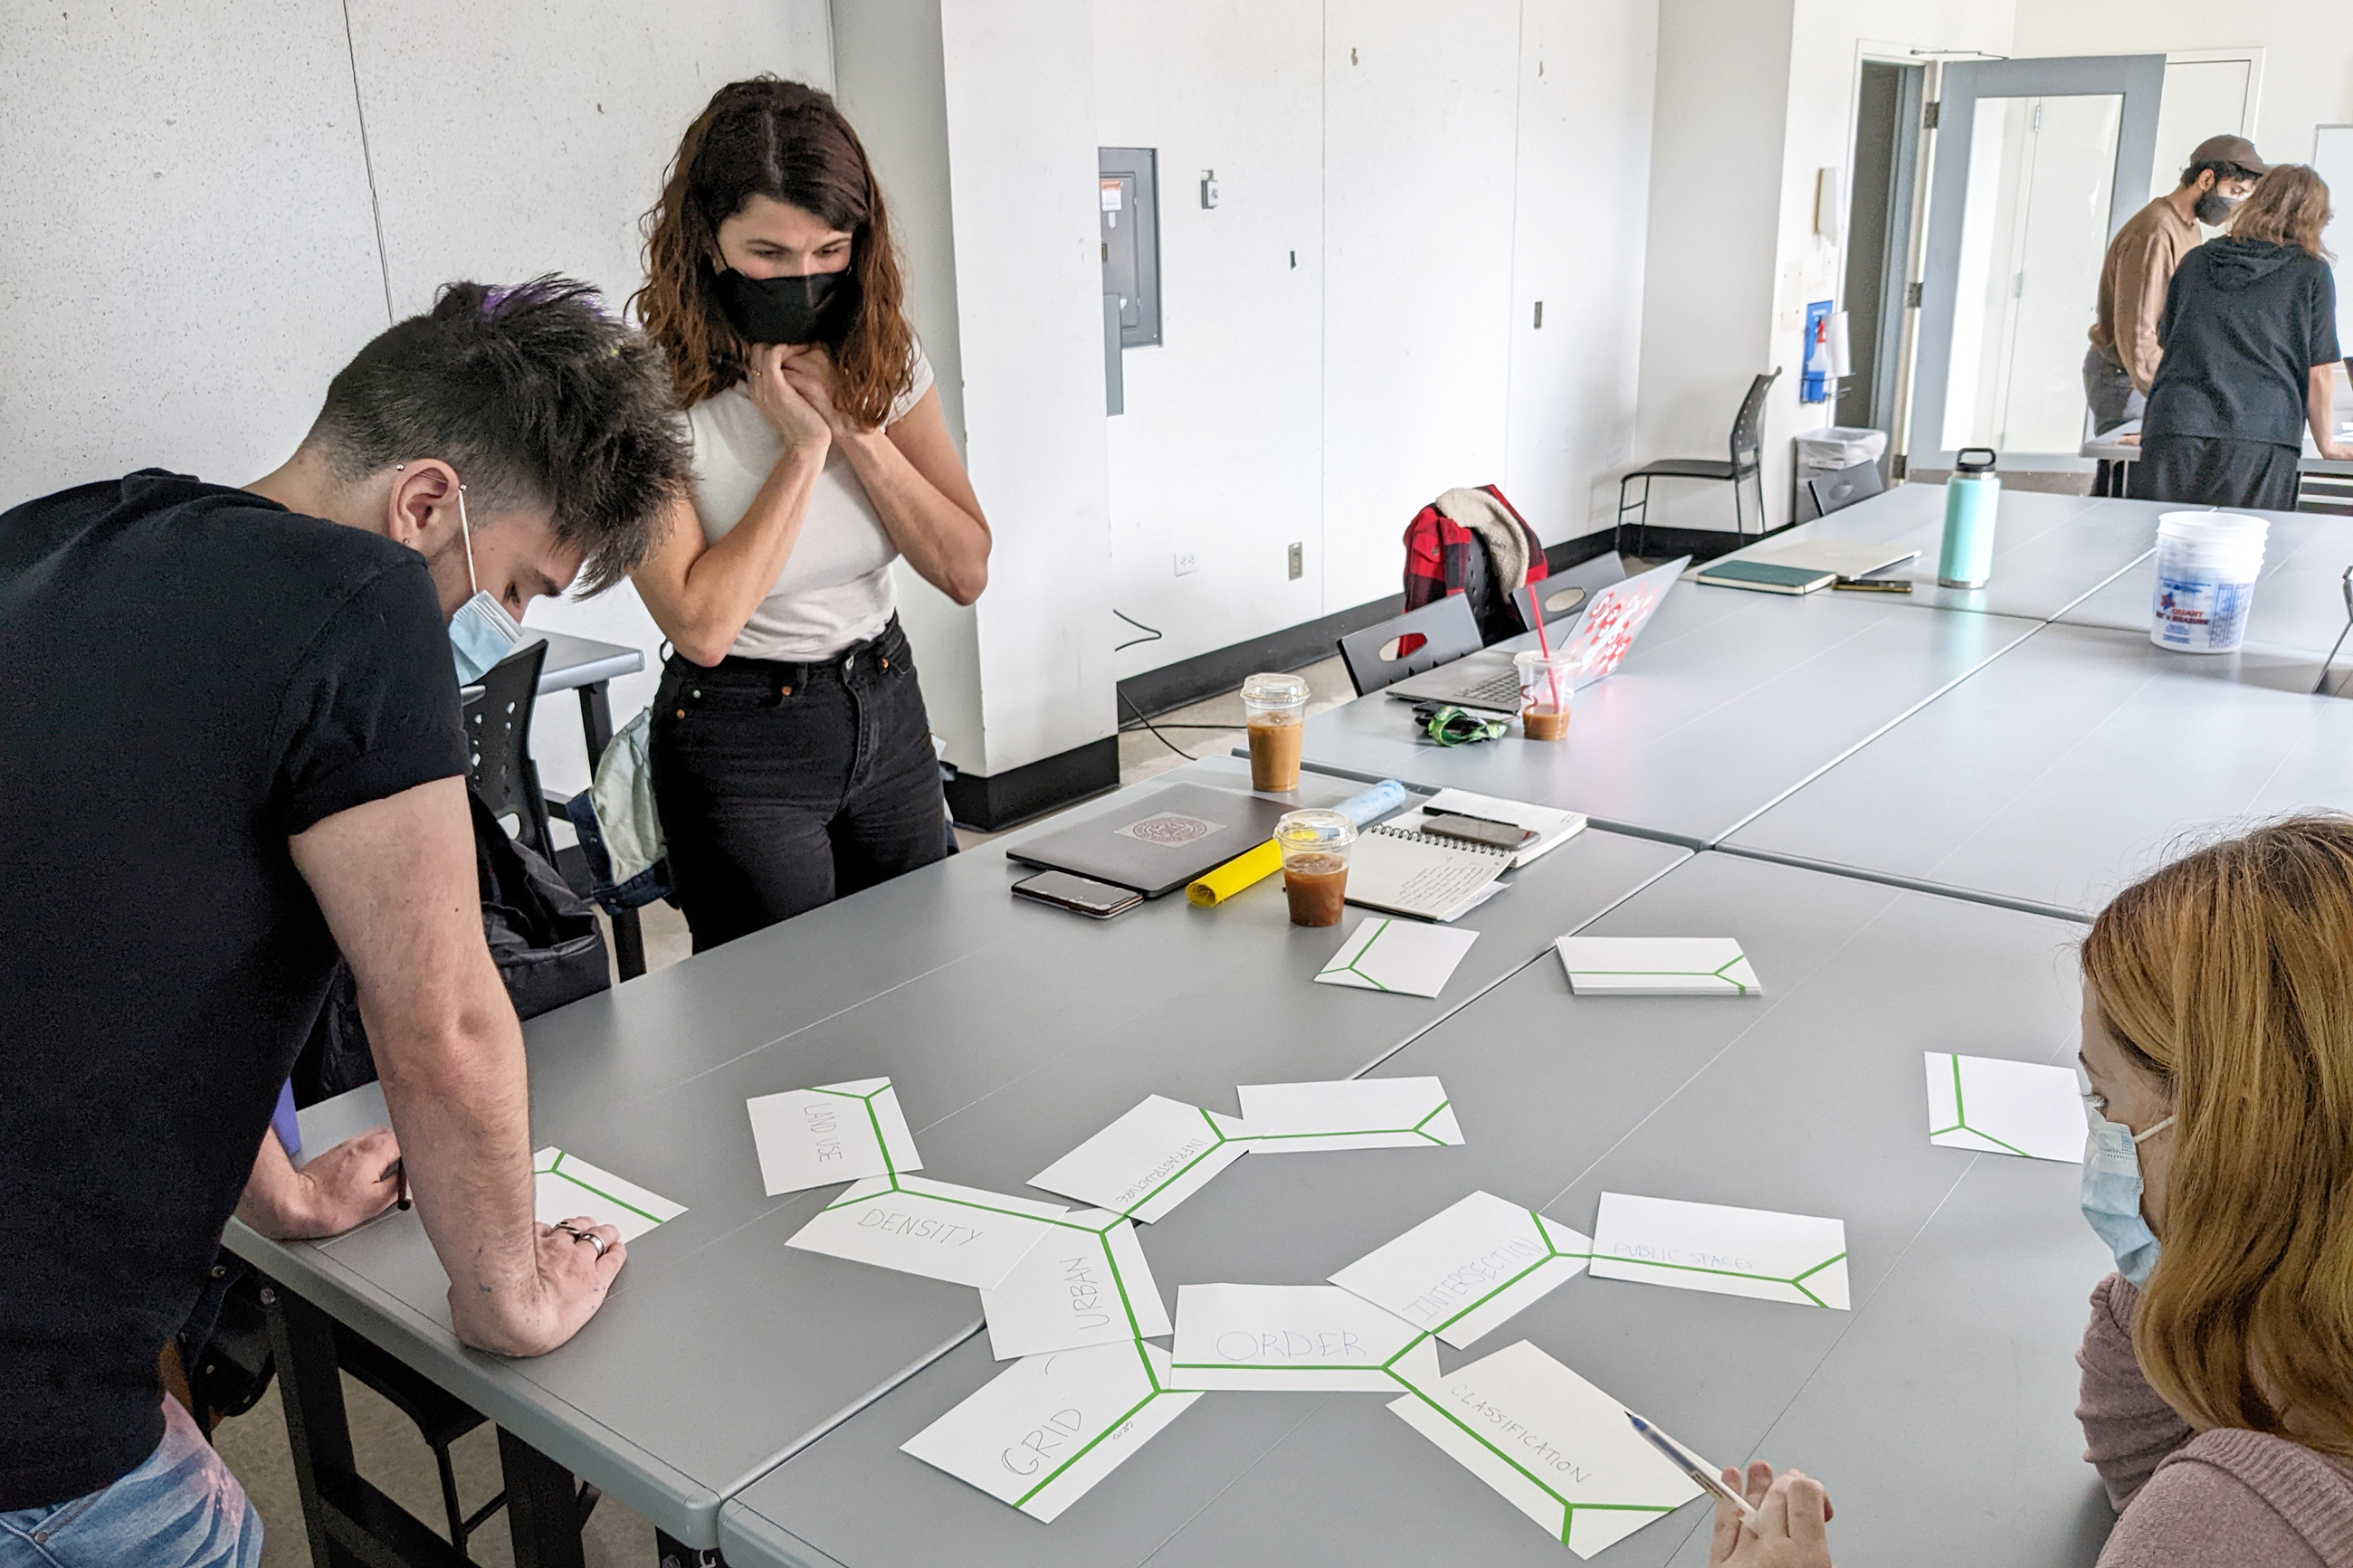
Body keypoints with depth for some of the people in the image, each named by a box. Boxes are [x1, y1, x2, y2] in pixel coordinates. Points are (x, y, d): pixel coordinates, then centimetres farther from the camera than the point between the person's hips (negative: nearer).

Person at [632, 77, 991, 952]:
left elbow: (965, 571, -7)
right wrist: (803, 448, -22)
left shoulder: (885, 357, -2)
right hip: (742, 744, -5)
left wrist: (857, 428, -18)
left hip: (889, 711, 5)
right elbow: (703, 625, -24)